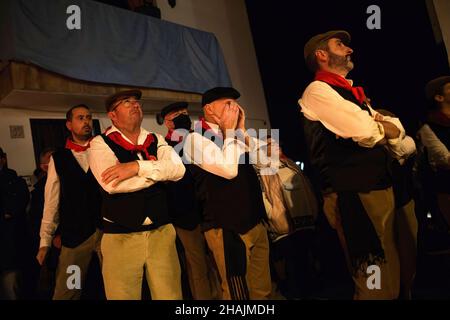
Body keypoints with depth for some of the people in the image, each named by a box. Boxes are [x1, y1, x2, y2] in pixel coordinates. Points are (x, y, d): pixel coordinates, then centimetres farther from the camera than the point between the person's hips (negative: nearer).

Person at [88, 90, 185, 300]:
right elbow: (111, 184, -21)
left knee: (170, 295, 8)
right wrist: (158, 169, -10)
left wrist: (138, 167, -21)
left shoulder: (156, 140, 9)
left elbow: (178, 169, -9)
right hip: (120, 237, -3)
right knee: (122, 295, 5)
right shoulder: (101, 144, -3)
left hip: (161, 232, 4)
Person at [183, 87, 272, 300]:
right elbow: (229, 169, -22)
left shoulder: (233, 134, 15)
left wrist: (240, 129, 4)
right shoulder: (196, 137, -10)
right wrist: (230, 129, -11)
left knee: (262, 290, 15)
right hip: (227, 229, -8)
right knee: (238, 294, 0)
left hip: (255, 223, 8)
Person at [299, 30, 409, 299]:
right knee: (375, 283, -7)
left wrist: (372, 123, -4)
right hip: (353, 195, -9)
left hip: (380, 187, 9)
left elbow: (397, 129, 17)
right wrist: (384, 126, 6)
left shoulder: (352, 93, 22)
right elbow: (366, 132, -17)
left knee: (392, 274, 13)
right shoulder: (318, 91, -6)